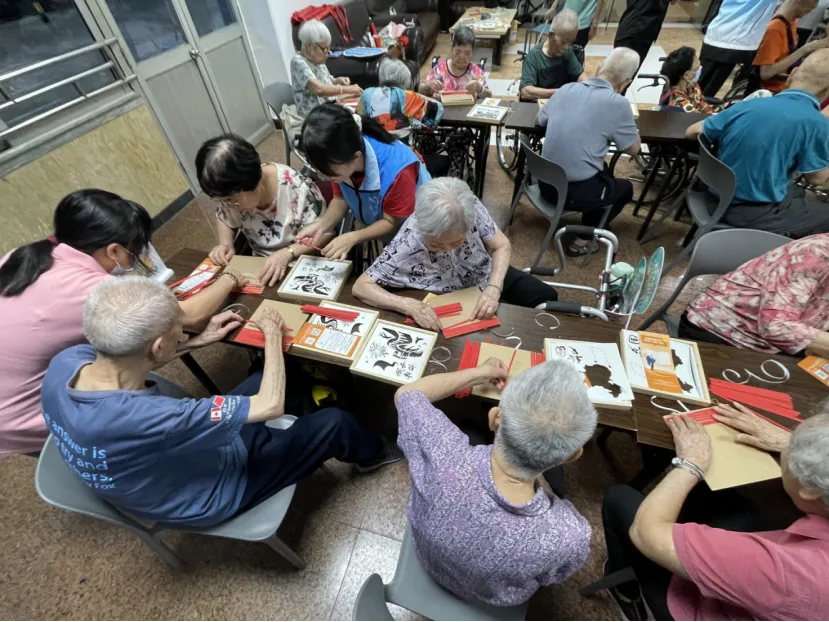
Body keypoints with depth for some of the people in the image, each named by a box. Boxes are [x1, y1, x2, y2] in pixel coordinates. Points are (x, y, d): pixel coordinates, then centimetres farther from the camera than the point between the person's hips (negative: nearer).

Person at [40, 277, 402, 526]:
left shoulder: (65, 362, -22)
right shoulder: (145, 419, -46)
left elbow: (126, 363, 3)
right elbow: (271, 405, -37)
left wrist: (200, 342, -2)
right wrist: (273, 335, -22)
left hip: (167, 467, 7)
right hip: (207, 497, -7)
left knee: (260, 379, 18)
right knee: (333, 421, -3)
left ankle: (300, 442, 43)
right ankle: (371, 454, 34)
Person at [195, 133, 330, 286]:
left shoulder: (297, 188, -26)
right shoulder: (231, 191, -8)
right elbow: (224, 220, 12)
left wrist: (288, 253, -31)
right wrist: (225, 244, -8)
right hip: (260, 265, 4)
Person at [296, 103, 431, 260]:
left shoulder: (397, 171, -39)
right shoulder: (341, 162, -23)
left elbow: (391, 223, -24)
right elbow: (341, 199, -7)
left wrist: (352, 238, -36)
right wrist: (321, 225, -25)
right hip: (375, 223, 5)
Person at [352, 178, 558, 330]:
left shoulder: (471, 206, -30)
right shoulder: (406, 246, -36)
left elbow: (502, 246, -16)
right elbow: (360, 287, -31)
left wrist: (494, 288, -33)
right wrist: (409, 305, -45)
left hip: (488, 276, 4)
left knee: (546, 295, 8)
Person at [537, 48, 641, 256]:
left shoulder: (566, 89, 2)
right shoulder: (617, 103, -12)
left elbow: (541, 119, 19)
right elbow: (633, 149, 1)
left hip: (546, 182, 6)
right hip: (575, 191, -6)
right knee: (625, 188, 26)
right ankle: (584, 239, 18)